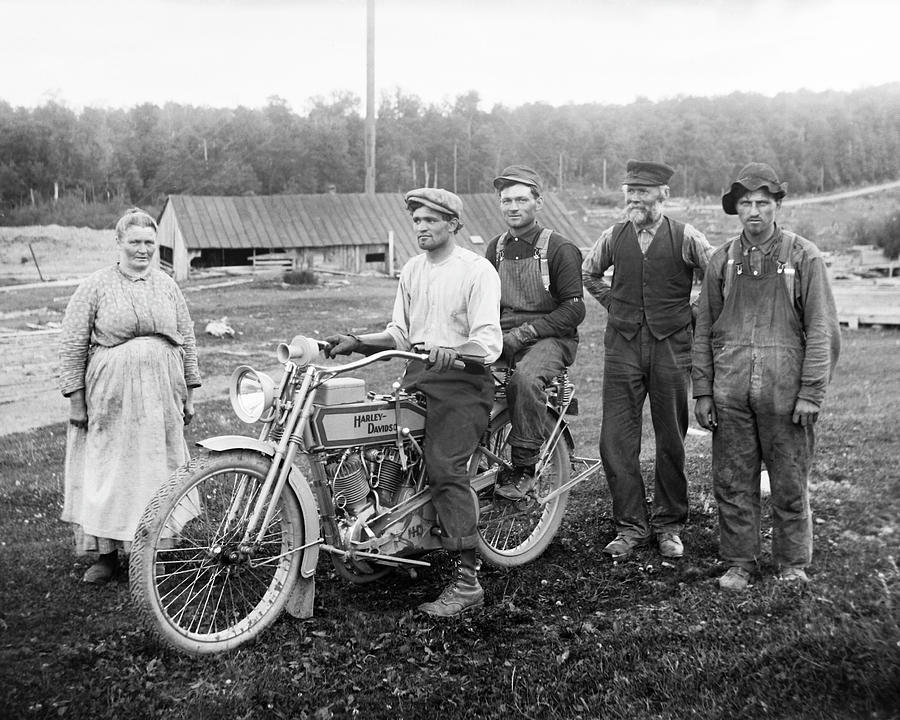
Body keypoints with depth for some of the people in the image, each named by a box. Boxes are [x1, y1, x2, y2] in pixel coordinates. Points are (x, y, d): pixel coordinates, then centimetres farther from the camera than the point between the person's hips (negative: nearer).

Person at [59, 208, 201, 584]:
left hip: (160, 396, 3)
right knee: (107, 471, 0)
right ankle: (106, 553, 12)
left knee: (157, 469, 7)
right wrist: (76, 401, -6)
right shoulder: (95, 287, -1)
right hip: (110, 396, -3)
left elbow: (187, 340, 14)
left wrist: (189, 393, 11)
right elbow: (72, 346, -2)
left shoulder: (166, 285, 10)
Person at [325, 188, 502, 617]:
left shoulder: (476, 270, -6)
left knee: (444, 467, -20)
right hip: (417, 376, 8)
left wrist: (447, 354, -34)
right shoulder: (412, 270, 18)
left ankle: (467, 581, -19)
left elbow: (488, 343, -16)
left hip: (462, 378, -8)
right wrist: (355, 343, 4)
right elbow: (400, 334, 19)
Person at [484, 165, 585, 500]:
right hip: (502, 338, 6)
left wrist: (521, 334, -15)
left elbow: (573, 310, -9)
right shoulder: (496, 248, 15)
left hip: (549, 338, -5)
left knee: (524, 380, -36)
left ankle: (524, 468, -23)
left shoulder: (560, 248, -3)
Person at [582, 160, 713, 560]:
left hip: (671, 348, -2)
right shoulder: (613, 238, 5)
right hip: (622, 346, 2)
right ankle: (630, 526, 12)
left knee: (671, 441, 6)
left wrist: (693, 318, 4)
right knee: (616, 441, 0)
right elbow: (588, 273, 23)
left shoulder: (686, 238, -3)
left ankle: (669, 526, 19)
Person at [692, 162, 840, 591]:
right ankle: (738, 563, 20)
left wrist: (810, 392, -8)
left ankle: (793, 563, 23)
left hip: (785, 390, -2)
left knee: (791, 483, 7)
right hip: (730, 390, 3)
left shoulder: (804, 257, 1)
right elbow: (704, 330, 11)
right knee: (732, 482, 7)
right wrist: (703, 391, 7)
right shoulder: (722, 259, 8)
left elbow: (822, 330, -2)